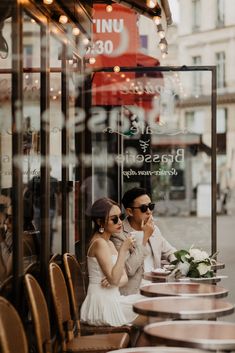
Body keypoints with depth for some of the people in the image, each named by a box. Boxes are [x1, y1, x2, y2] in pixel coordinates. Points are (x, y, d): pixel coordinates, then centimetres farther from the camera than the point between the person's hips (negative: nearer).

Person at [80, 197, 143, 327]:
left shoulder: (109, 243, 15)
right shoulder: (99, 243, -14)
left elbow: (124, 277, 12)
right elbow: (114, 279, -22)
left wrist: (115, 280, -11)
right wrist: (123, 250, -21)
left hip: (112, 300, 8)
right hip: (102, 303, -8)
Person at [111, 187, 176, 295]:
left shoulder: (154, 229, 12)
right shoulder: (119, 235, -10)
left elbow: (170, 251, 25)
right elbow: (129, 270, -19)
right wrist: (145, 238, -15)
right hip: (132, 294, -7)